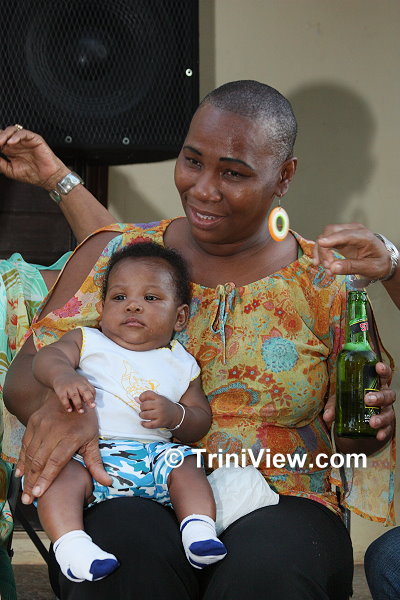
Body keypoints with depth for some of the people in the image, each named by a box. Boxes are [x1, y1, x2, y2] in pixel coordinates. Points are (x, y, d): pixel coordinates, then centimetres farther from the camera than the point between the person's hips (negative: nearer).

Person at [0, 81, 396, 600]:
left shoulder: (327, 285, 7)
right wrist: (56, 401, -22)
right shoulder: (115, 255, 9)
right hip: (133, 501, 1)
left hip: (275, 504, 0)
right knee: (128, 550, -34)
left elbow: (351, 439, 12)